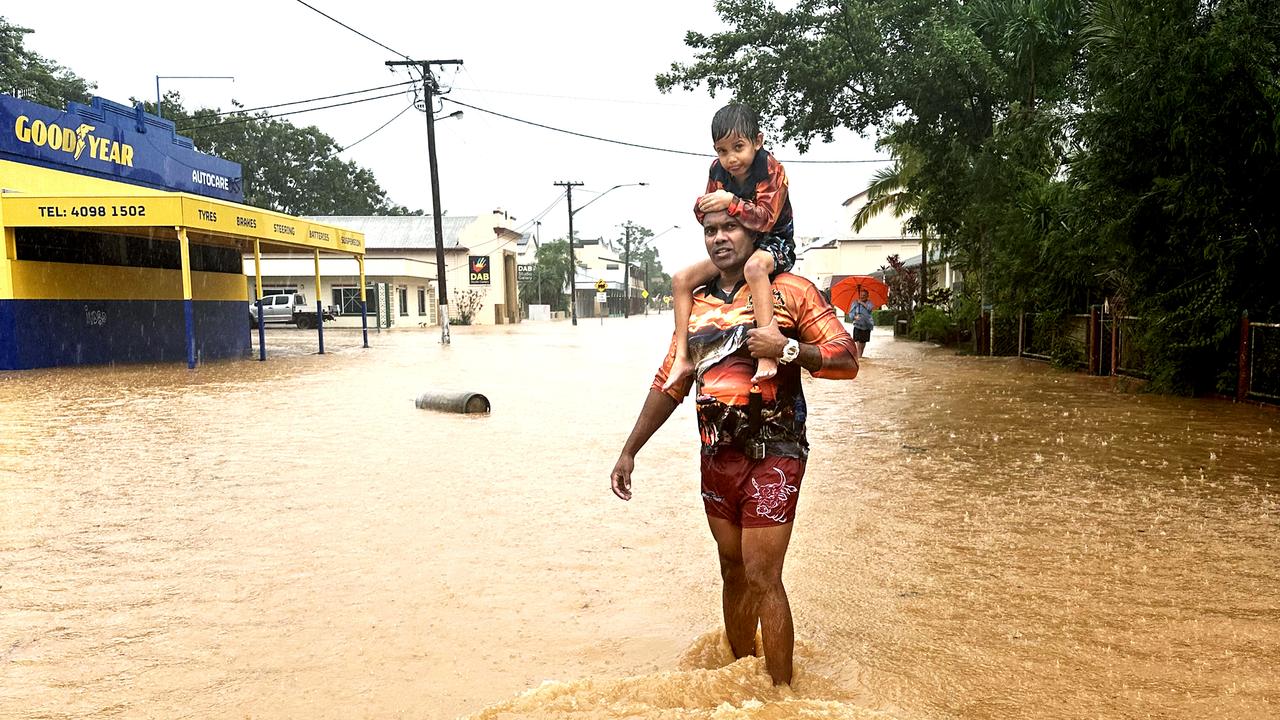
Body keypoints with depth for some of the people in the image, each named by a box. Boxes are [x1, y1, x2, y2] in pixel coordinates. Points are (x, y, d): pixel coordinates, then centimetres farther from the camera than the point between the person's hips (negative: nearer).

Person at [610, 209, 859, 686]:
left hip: (772, 456, -5)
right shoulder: (697, 304, 12)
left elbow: (847, 360, -5)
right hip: (716, 459, 5)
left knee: (762, 577, -7)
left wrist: (786, 349, -21)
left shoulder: (790, 290, -3)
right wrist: (629, 451, 14)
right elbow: (668, 384, 16)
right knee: (733, 572, 14)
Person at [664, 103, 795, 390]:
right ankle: (682, 357, -5)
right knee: (681, 279, -5)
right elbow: (707, 213, 7)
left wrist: (731, 202, -37)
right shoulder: (718, 169, -1)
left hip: (774, 243, -7)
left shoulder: (772, 169, -18)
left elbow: (766, 219, -28)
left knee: (754, 266, -44)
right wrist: (703, 208, -17)